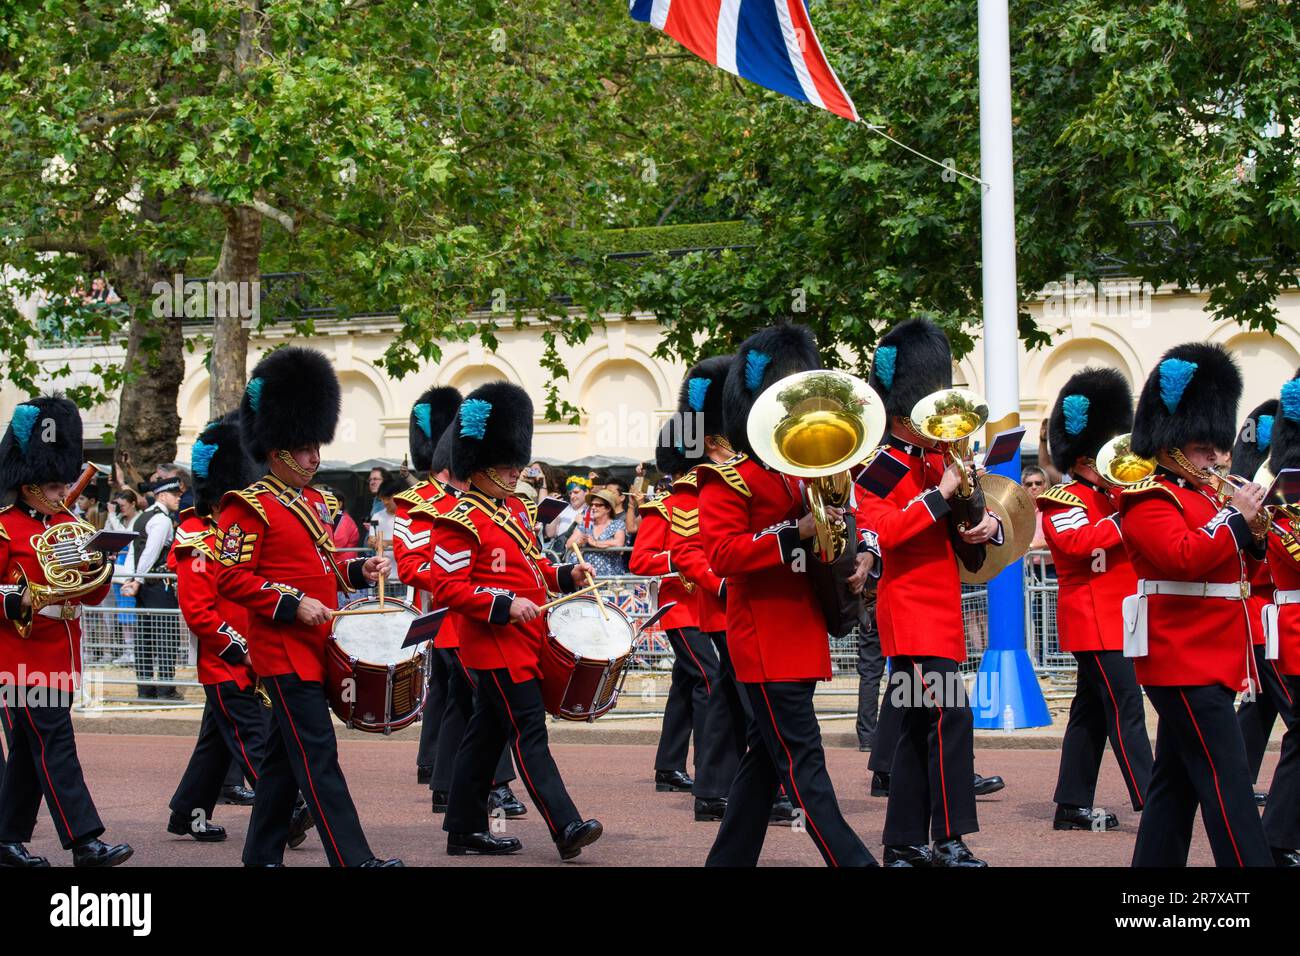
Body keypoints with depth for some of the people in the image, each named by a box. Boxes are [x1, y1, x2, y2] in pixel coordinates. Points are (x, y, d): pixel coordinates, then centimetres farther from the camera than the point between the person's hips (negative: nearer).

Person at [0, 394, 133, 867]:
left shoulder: (67, 526, 14)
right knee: (55, 746, -11)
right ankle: (85, 842, -15)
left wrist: (98, 569, -8)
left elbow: (92, 595, 13)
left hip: (60, 658, 7)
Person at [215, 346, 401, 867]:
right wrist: (293, 605, -22)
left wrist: (359, 570, 6)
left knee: (285, 754, 13)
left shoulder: (315, 502, 15)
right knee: (318, 755, -13)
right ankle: (355, 860, -18)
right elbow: (230, 579, -14)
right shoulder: (250, 508, -11)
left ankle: (262, 855, 21)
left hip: (314, 647, 9)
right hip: (284, 648, -9)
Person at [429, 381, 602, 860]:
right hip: (495, 645, -9)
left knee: (486, 734, 12)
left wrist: (566, 575, 7)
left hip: (522, 642, 9)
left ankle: (465, 830, 18)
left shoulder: (514, 510, 14)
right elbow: (448, 588, -18)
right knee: (530, 733, -13)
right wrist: (505, 605, -24)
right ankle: (566, 828, -18)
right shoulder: (460, 522, -14)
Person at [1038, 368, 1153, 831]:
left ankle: (1072, 807, 14)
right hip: (1095, 618, -10)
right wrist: (1125, 519, -26)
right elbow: (1076, 542, -27)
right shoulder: (1064, 500, -9)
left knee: (1091, 713, 10)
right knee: (1126, 710, -15)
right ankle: (1151, 805, -20)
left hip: (1115, 616, 10)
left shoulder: (1110, 495, 18)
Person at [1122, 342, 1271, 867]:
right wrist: (1234, 518, -18)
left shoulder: (1202, 495, 19)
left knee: (1177, 780, 11)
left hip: (1210, 660, 10)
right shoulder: (1150, 499, -10)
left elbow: (1224, 565, 23)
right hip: (1185, 661, -10)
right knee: (1227, 783, -15)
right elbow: (1183, 557, -26)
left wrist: (1253, 538, 4)